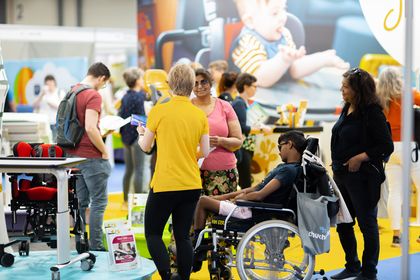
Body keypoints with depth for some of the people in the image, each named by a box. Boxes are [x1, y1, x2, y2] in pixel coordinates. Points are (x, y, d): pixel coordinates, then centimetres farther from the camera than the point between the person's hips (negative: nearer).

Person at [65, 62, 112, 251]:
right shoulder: (94, 96, -16)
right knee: (99, 201, 0)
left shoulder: (72, 91, 10)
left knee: (80, 201, 14)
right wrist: (104, 151, -13)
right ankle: (95, 246, 1)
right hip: (91, 157, -8)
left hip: (73, 154, 8)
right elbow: (90, 128, -25)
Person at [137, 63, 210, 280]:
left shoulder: (159, 111, -9)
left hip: (165, 184, -4)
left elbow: (145, 147, 1)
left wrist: (141, 133, 23)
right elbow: (205, 152, 4)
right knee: (183, 236, 12)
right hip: (192, 186, 4)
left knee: (152, 233, 8)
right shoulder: (200, 115, 2)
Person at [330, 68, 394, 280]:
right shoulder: (347, 109, 8)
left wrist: (360, 157, -20)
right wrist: (337, 167, 12)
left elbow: (386, 146, -17)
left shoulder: (372, 113, -15)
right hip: (342, 175, 9)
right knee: (343, 223, 15)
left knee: (367, 223, 5)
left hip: (363, 178, -8)